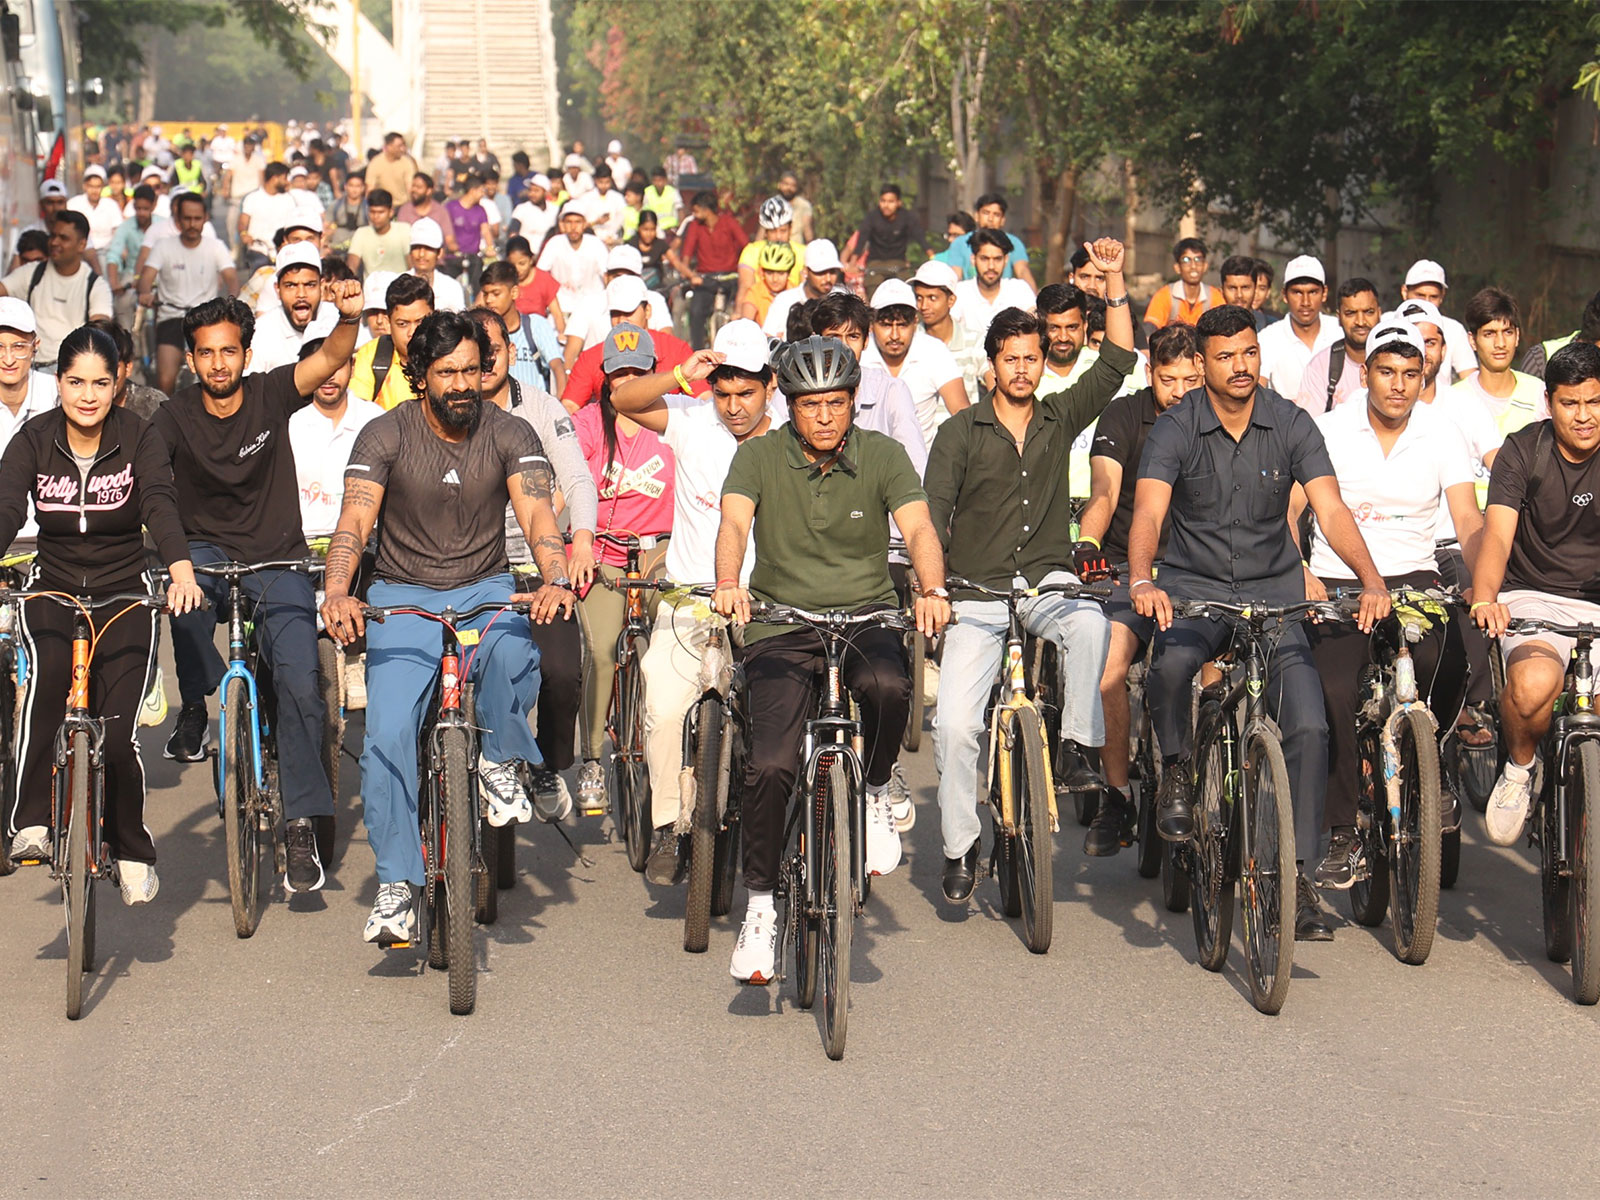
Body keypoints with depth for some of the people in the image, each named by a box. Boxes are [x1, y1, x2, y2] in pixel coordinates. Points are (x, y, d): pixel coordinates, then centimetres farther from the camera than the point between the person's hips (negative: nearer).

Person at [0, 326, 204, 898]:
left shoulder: (139, 438, -9)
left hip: (124, 594, -1)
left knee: (116, 734, -10)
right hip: (53, 591, 1)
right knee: (49, 671, -33)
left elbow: (160, 504, -26)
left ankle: (131, 851, 15)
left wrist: (181, 569, -46)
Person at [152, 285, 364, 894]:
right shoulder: (175, 417, -7)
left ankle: (302, 826, -11)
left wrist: (349, 318, -43)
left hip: (278, 558, 0)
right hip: (207, 548, 0)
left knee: (299, 679, -19)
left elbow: (330, 359, -22)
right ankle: (195, 709, -10)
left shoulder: (271, 394, -7)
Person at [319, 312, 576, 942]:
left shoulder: (509, 435, -4)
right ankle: (396, 887, -7)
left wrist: (555, 579, -38)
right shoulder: (386, 435, -7)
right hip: (403, 595, 0)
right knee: (387, 731, -18)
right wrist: (338, 592, -37)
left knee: (510, 654, -35)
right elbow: (354, 521, -17)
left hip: (484, 589, 1)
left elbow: (537, 515, -16)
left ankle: (499, 762, -6)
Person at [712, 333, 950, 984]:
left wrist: (933, 591, -36)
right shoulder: (759, 456, -1)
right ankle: (761, 903, 3)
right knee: (770, 765, -16)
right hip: (782, 622, 0)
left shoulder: (883, 456, 0)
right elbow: (734, 522, -17)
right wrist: (728, 584, -39)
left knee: (888, 687, -35)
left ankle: (875, 792, -4)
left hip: (866, 616, 0)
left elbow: (918, 528, -14)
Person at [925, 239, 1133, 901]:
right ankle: (960, 847, 6)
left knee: (1091, 623, -36)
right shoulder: (960, 432, 3)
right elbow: (933, 512, -2)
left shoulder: (1060, 418, 9)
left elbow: (1116, 363, 3)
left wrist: (1114, 280, -5)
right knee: (955, 723, -13)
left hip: (1048, 582, 1)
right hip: (977, 593, -1)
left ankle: (1078, 746, -19)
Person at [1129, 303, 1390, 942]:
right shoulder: (1175, 428, -7)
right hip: (1194, 584, -2)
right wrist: (1142, 581, -40)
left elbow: (1331, 510, -12)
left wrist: (1371, 580, -29)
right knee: (1171, 663, -36)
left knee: (1308, 724, -16)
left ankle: (1297, 873, -5)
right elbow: (1148, 512, -20)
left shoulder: (1291, 424, -2)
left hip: (1273, 589, 2)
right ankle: (1178, 770, -5)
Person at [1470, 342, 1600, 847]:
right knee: (1533, 684, -33)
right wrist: (1485, 598, -33)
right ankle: (1519, 769, -2)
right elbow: (1497, 535, -13)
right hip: (1534, 597, -1)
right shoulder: (1524, 451, -2)